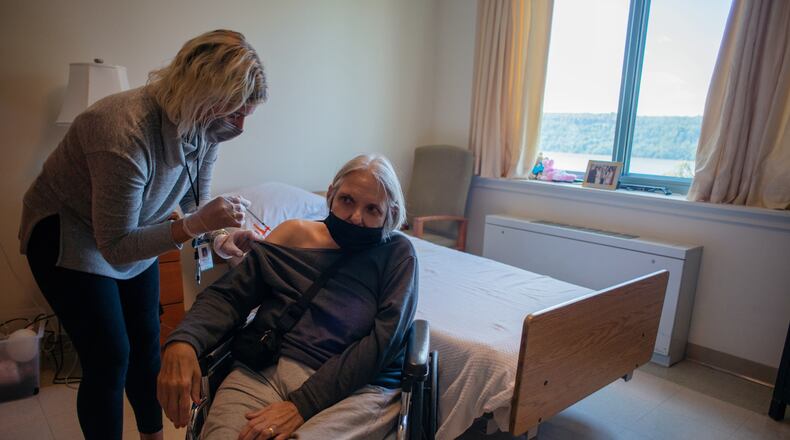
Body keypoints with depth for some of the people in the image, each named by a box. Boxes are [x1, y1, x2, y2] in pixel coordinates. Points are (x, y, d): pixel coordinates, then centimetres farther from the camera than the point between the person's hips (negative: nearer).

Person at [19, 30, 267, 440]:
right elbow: (115, 248, -30)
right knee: (108, 358, -4)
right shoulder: (126, 133, -37)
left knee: (147, 340, 13)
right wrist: (193, 226, -40)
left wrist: (221, 227, -20)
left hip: (135, 233, 7)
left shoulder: (206, 126, -16)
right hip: (67, 235, -6)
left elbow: (195, 198, -2)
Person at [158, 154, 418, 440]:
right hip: (265, 369, 3)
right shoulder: (294, 234, 8)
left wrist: (302, 404, -15)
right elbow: (227, 295, 8)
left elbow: (382, 342, -9)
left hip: (358, 386, -2)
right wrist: (182, 342, -13)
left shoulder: (397, 253, 1)